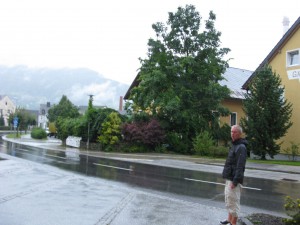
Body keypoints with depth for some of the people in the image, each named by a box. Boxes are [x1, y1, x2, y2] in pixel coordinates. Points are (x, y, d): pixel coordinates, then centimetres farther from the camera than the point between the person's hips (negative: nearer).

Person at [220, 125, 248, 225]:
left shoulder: (241, 147, -16)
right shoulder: (234, 145, 15)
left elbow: (240, 166, -22)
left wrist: (235, 181, -24)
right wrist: (229, 179, 19)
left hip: (234, 180, -10)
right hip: (229, 179, 10)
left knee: (233, 201, -2)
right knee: (229, 201, 18)